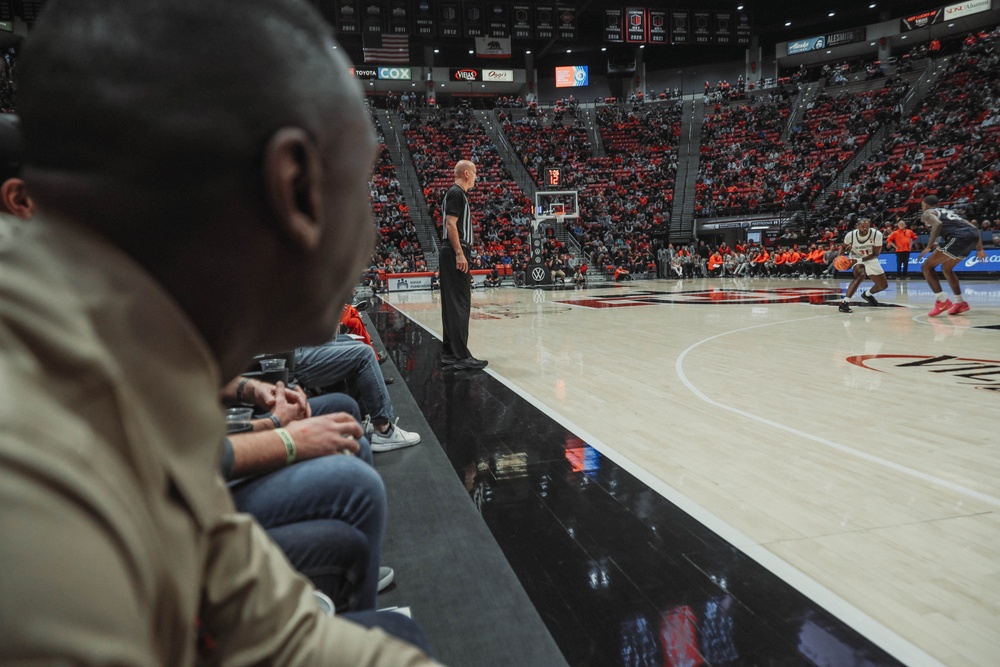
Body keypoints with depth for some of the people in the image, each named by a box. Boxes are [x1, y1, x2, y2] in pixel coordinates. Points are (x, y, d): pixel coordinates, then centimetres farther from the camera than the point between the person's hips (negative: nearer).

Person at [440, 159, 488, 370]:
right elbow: (450, 224, -18)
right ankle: (461, 357, -12)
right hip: (456, 253, -11)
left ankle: (449, 353, 16)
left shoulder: (456, 193, 21)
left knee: (452, 303, 11)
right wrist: (459, 254, -23)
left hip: (453, 254, 11)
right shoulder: (457, 193, -9)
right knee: (460, 304, -11)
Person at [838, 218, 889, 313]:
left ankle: (867, 294, 43)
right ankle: (844, 302, -40)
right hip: (856, 258, -3)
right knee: (860, 276, -36)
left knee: (883, 285, 10)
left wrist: (858, 260, -33)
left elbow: (875, 254, -22)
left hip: (871, 259, 3)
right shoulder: (851, 235, -24)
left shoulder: (877, 234, -26)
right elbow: (844, 247, -1)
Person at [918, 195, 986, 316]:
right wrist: (980, 249, 29)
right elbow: (973, 228, 29)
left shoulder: (927, 213, 14)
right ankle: (961, 302, 27)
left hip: (958, 237, -8)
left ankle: (942, 301, -9)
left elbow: (938, 224, -11)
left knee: (927, 267, 2)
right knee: (946, 268, 27)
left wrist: (929, 246, -12)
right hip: (973, 235, 8)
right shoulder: (948, 212, 35)